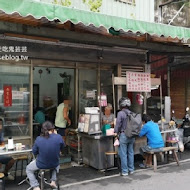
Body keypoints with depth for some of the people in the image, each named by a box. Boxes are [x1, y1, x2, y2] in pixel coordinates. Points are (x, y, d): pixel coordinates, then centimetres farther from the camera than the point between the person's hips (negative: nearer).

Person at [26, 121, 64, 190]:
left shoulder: (38, 139, -19)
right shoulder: (58, 137, -19)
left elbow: (34, 152, -4)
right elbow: (62, 147, 2)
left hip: (41, 165, -2)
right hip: (54, 164, 2)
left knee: (28, 169, 28)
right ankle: (53, 181, 27)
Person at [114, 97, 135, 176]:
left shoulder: (120, 113, -12)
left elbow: (118, 125, -10)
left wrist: (116, 132, 3)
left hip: (123, 135, -6)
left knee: (123, 154, 3)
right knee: (131, 152, 15)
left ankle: (125, 171, 8)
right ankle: (131, 169, 24)